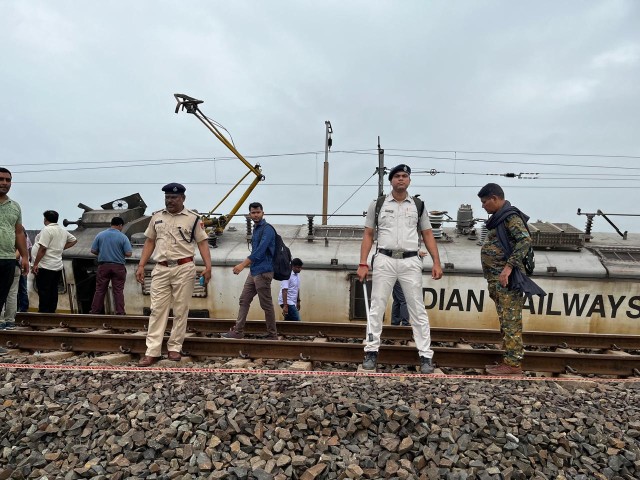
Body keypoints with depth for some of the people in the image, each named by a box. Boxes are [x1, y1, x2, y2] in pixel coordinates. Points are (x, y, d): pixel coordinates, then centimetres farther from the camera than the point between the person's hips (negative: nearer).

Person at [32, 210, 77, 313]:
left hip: (45, 267, -7)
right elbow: (74, 240, 26)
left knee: (43, 292, -4)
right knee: (53, 292, 10)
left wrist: (35, 264, -13)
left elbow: (42, 248, -16)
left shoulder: (47, 229, -11)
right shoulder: (63, 231, 12)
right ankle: (51, 312, 12)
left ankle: (43, 312, -5)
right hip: (58, 267, 7)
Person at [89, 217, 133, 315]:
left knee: (100, 290, 8)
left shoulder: (100, 235, 2)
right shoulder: (123, 237, -6)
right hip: (118, 266, -2)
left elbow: (93, 251, 2)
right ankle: (120, 312, 4)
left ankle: (94, 311, 11)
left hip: (103, 265, 2)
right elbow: (128, 253, -10)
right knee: (118, 291, 2)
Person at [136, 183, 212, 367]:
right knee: (157, 310, 1)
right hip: (161, 269, 3)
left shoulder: (193, 218, 0)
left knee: (181, 310, 4)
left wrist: (208, 266, -14)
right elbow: (150, 242, 15)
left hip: (184, 268, -3)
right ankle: (152, 352, 3)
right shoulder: (156, 216, 11)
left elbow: (202, 243, -3)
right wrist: (141, 265, 8)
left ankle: (175, 348, 15)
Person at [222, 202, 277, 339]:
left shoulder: (267, 229, -14)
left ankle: (272, 335, 9)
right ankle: (238, 331, 15)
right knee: (244, 300, 9)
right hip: (253, 271, 9)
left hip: (263, 272, -9)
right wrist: (247, 264, 21)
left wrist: (243, 264, -31)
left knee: (266, 305, -1)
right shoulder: (256, 229, 15)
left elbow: (260, 250, -26)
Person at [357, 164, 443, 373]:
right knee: (377, 307, 3)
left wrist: (436, 262, -1)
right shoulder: (378, 204, 6)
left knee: (418, 309, 3)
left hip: (410, 262, 1)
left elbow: (427, 235, 9)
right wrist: (363, 264, -2)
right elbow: (368, 235, 6)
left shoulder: (418, 205, 9)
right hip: (384, 260, 0)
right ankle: (371, 352, 13)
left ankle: (425, 356, 9)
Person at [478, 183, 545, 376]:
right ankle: (510, 360, 21)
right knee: (506, 321, 13)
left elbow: (525, 240, -23)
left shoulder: (511, 217, -9)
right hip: (496, 279, 10)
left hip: (506, 278, -10)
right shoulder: (499, 217, 18)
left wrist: (508, 266, -27)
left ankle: (513, 364, 2)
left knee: (510, 321, -4)